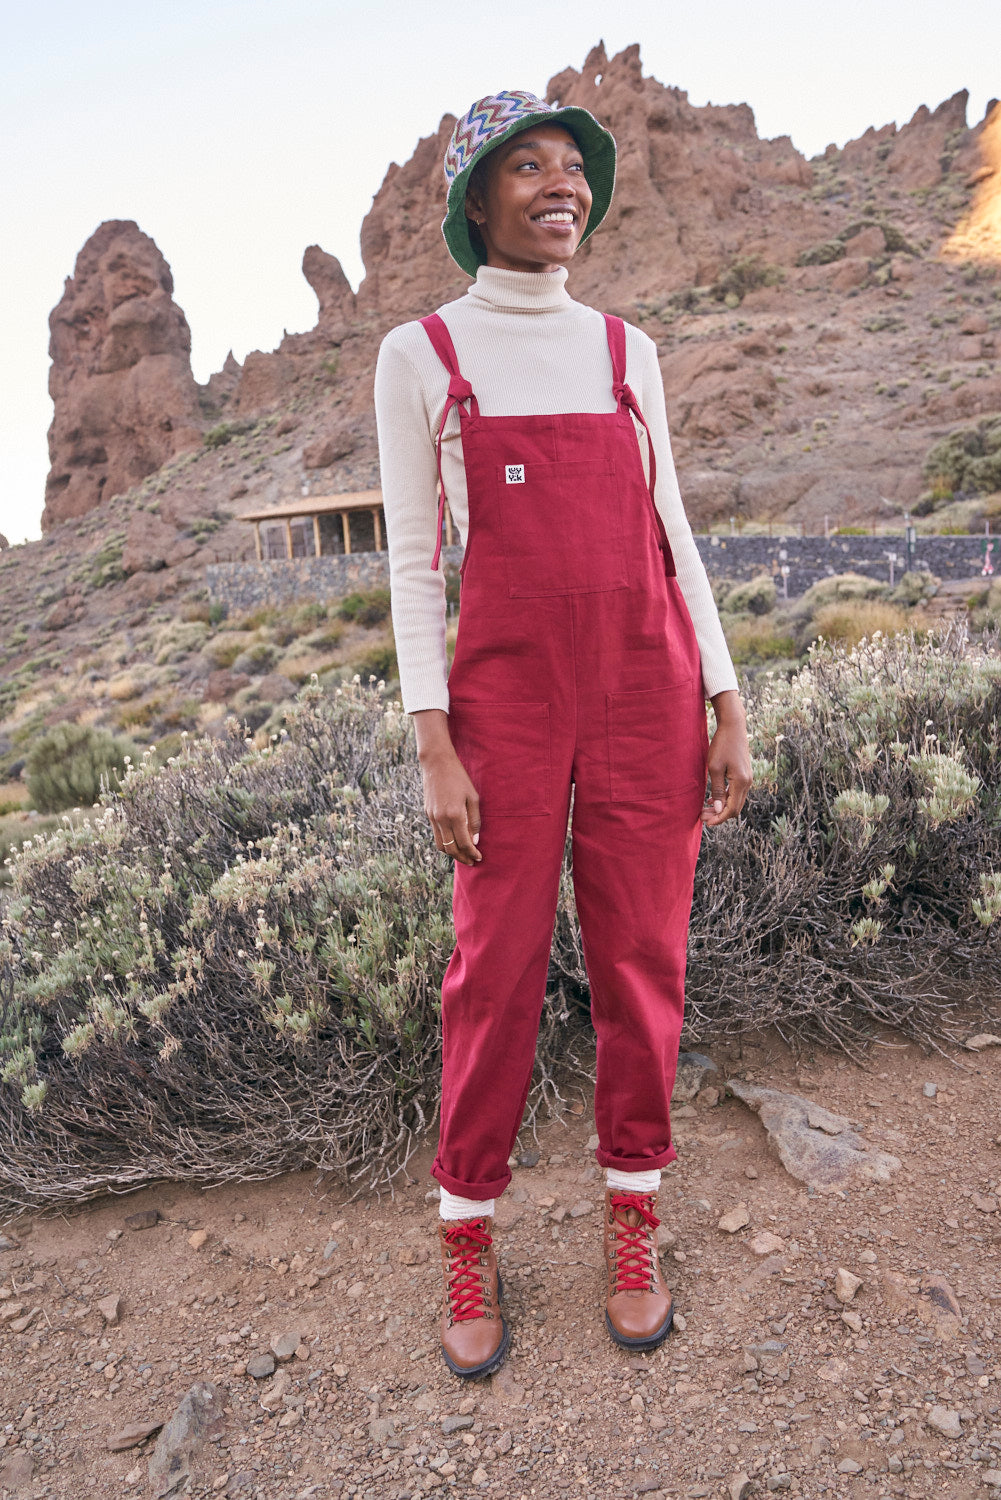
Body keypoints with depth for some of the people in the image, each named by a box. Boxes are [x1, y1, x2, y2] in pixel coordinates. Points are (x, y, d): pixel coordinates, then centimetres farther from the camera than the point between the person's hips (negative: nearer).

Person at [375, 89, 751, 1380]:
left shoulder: (624, 351, 12)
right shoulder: (418, 355, 4)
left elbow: (668, 536, 10)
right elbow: (412, 560, -1)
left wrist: (726, 709, 2)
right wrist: (433, 750, -9)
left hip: (648, 690, 3)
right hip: (508, 695, -2)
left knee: (641, 957, 6)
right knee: (498, 970, 2)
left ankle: (632, 1221, 28)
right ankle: (467, 1248, 24)